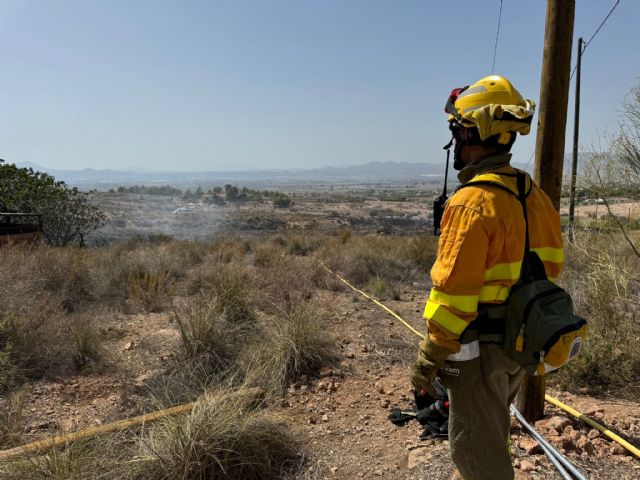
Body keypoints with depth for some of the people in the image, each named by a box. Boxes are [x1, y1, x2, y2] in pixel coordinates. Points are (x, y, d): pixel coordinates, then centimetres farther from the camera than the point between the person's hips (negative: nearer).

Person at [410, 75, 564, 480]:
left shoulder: (472, 202, -24)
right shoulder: (535, 195, 4)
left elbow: (453, 293, -25)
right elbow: (550, 268, 12)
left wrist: (428, 360, -15)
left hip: (479, 348, -9)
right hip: (522, 342, 9)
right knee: (492, 432, 29)